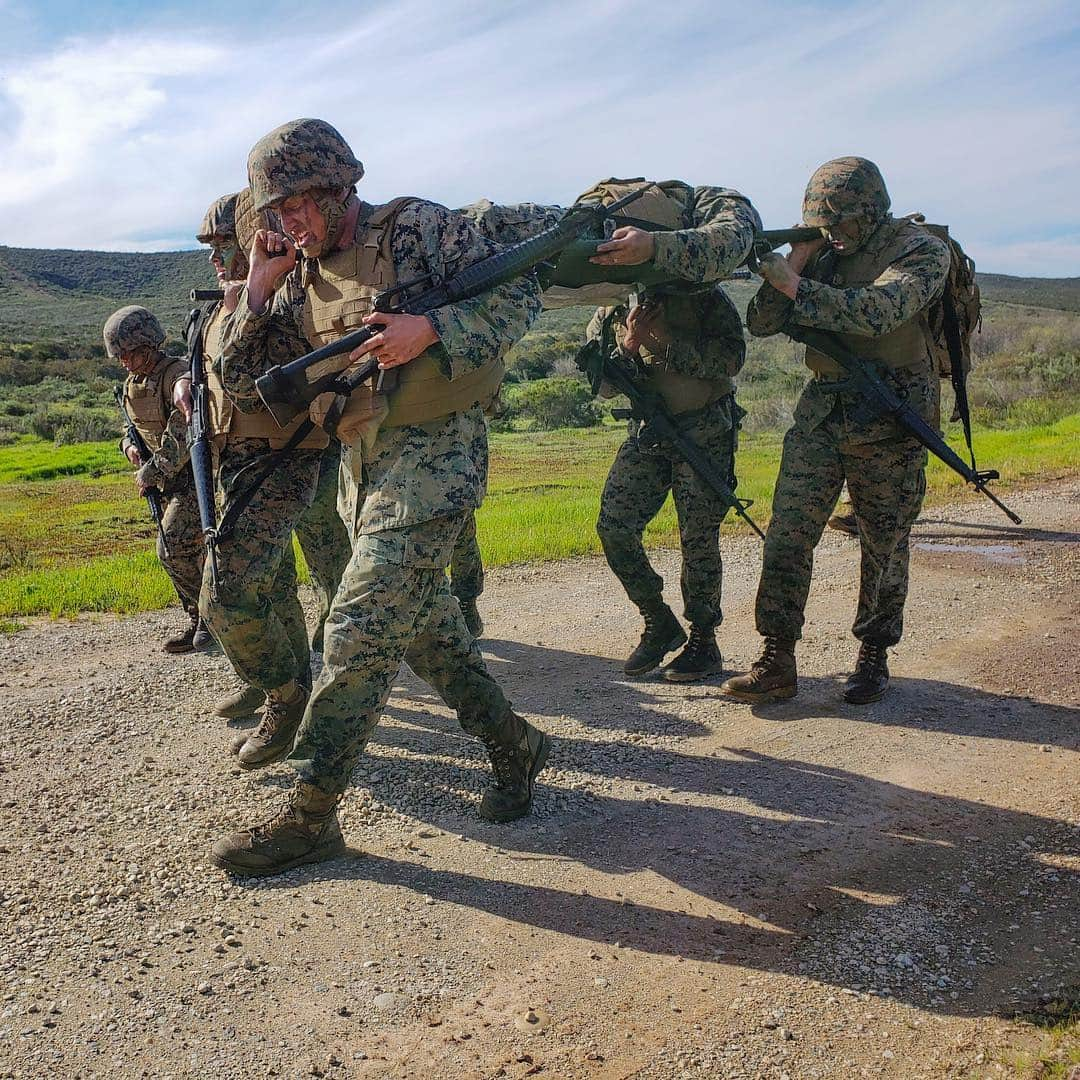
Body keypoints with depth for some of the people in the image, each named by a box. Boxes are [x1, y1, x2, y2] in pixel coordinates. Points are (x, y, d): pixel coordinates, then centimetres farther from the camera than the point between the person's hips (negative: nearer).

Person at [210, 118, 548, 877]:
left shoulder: (417, 227, -5)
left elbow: (520, 294, -8)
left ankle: (310, 816, -1)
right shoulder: (303, 275, 13)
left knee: (361, 632, -11)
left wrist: (428, 330, -21)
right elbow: (241, 372, 12)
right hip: (363, 467, 8)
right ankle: (516, 747, 30)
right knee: (424, 625, 13)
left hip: (432, 455, -8)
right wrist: (260, 287, 0)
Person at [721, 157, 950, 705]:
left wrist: (795, 285, -18)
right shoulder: (824, 251, 11)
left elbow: (875, 312, -23)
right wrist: (793, 264, -5)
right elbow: (761, 323, 7)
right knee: (787, 533, -4)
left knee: (883, 543, 5)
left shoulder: (922, 251, -5)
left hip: (889, 417, -4)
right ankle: (777, 661, 0)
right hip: (821, 409, 4)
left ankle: (873, 657, 21)